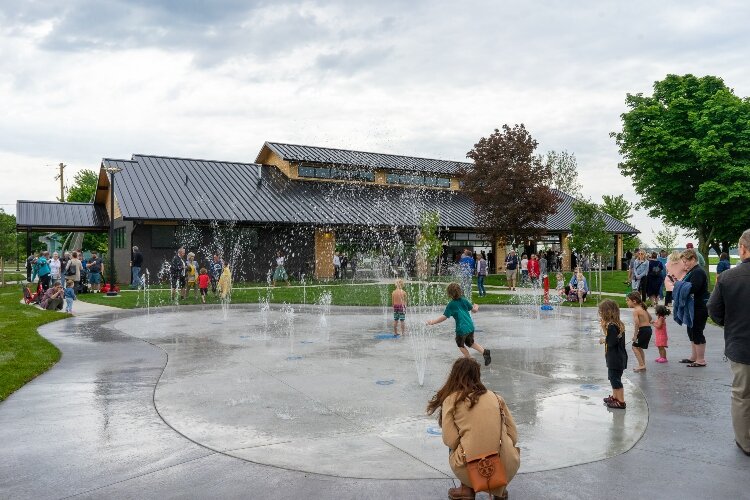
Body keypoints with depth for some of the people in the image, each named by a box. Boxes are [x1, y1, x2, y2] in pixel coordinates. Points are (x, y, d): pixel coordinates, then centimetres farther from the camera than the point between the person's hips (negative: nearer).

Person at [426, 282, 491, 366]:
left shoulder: (451, 305, -11)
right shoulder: (464, 300, 3)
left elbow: (444, 317, -16)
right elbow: (474, 310, 11)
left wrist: (433, 322, -10)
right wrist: (476, 307, 34)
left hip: (462, 328, -6)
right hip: (470, 326, 6)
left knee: (460, 345, 19)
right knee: (470, 343, 27)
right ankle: (484, 351, 11)